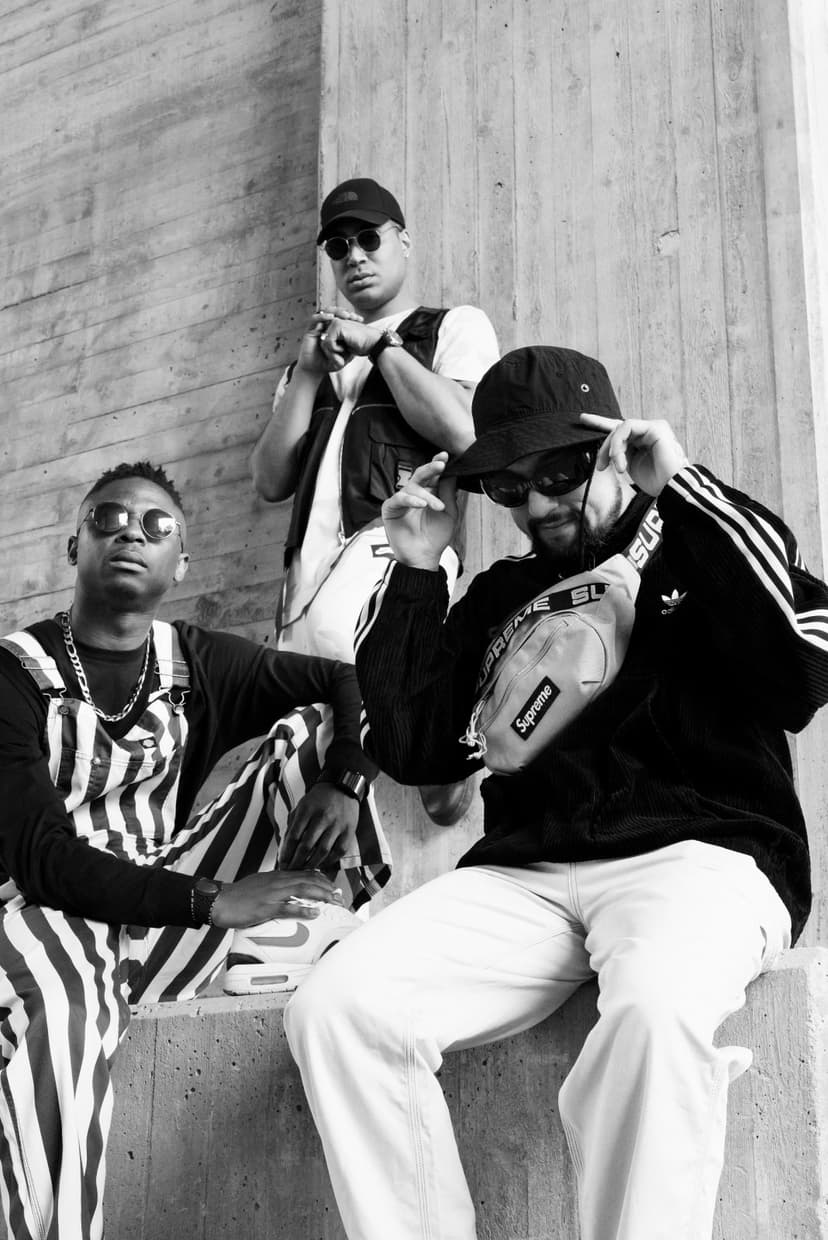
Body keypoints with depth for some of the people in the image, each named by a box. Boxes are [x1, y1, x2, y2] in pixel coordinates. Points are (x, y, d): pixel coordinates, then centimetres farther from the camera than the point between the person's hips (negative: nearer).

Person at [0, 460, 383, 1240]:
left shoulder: (198, 664, 5)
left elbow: (352, 681, 6)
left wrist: (343, 783, -17)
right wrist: (212, 899, -29)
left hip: (162, 917, 5)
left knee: (307, 730, -3)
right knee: (64, 998, -43)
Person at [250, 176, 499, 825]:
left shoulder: (456, 326, 17)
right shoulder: (319, 358, 30)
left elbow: (463, 431, -5)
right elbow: (271, 481, 17)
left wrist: (378, 343, 3)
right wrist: (308, 372, 9)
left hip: (401, 533, -6)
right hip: (314, 554, 6)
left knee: (332, 634, -35)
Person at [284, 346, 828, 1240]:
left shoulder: (701, 550, 12)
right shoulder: (501, 597, 23)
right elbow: (416, 749, 16)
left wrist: (684, 494, -8)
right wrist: (414, 575, 11)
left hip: (699, 852, -4)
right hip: (521, 875, 4)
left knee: (654, 1011, -40)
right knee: (335, 1009, -24)